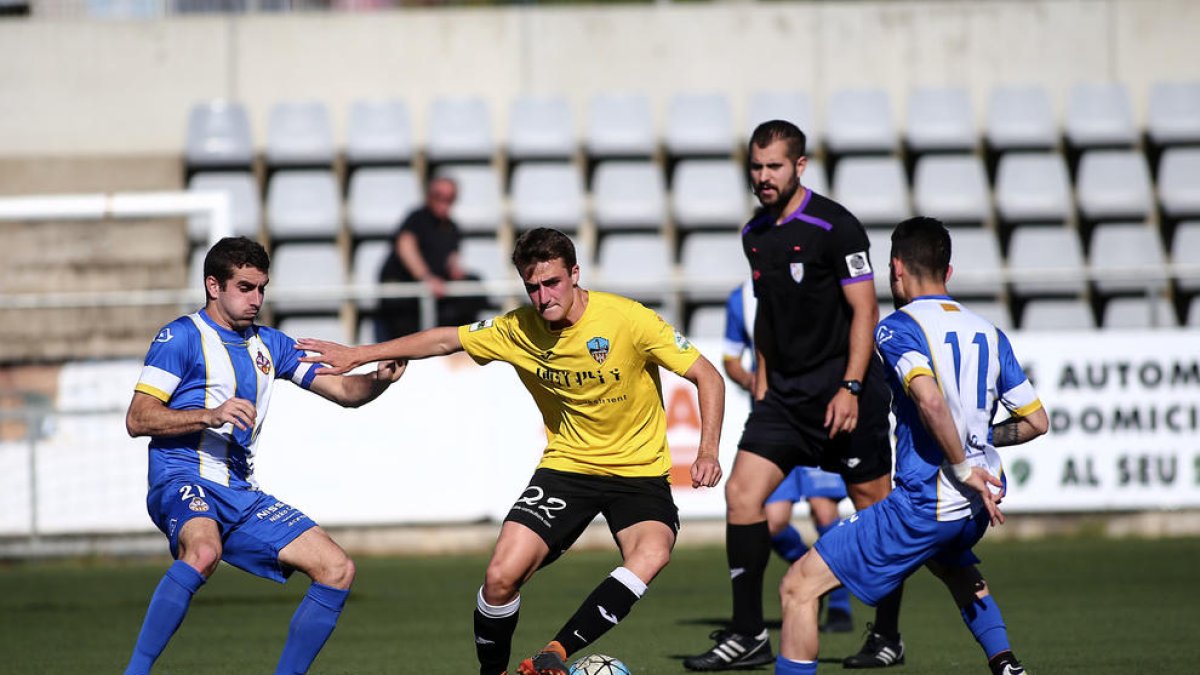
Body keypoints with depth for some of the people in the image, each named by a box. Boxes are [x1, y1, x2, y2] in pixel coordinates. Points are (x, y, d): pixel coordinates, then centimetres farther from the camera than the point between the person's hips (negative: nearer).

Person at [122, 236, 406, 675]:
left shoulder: (268, 344, 18)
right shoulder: (181, 336, -2)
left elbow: (342, 391, 19)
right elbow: (138, 418, -8)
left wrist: (378, 380, -4)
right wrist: (211, 414, -21)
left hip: (241, 493, 7)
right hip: (183, 481, -7)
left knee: (338, 569, -3)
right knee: (204, 551, -40)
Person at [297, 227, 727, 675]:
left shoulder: (628, 319, -17)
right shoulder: (518, 330, -6)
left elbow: (707, 377, -10)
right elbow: (445, 340, 10)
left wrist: (707, 453, -22)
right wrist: (357, 355, 9)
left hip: (639, 471, -3)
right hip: (566, 466, 3)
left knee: (651, 553, -34)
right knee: (501, 577, -14)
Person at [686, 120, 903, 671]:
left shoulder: (834, 226, -12)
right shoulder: (755, 233, 10)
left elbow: (864, 309, -13)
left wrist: (851, 388, -19)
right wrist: (762, 385, 18)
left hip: (843, 389, -6)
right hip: (785, 393, 6)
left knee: (874, 506, 1)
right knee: (741, 493, -6)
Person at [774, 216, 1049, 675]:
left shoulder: (898, 328, -10)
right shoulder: (988, 332, 9)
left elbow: (930, 400, -28)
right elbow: (1036, 421, 13)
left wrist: (963, 467, -19)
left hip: (923, 504, -7)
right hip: (978, 503, 7)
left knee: (800, 586, -4)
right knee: (951, 563, 42)